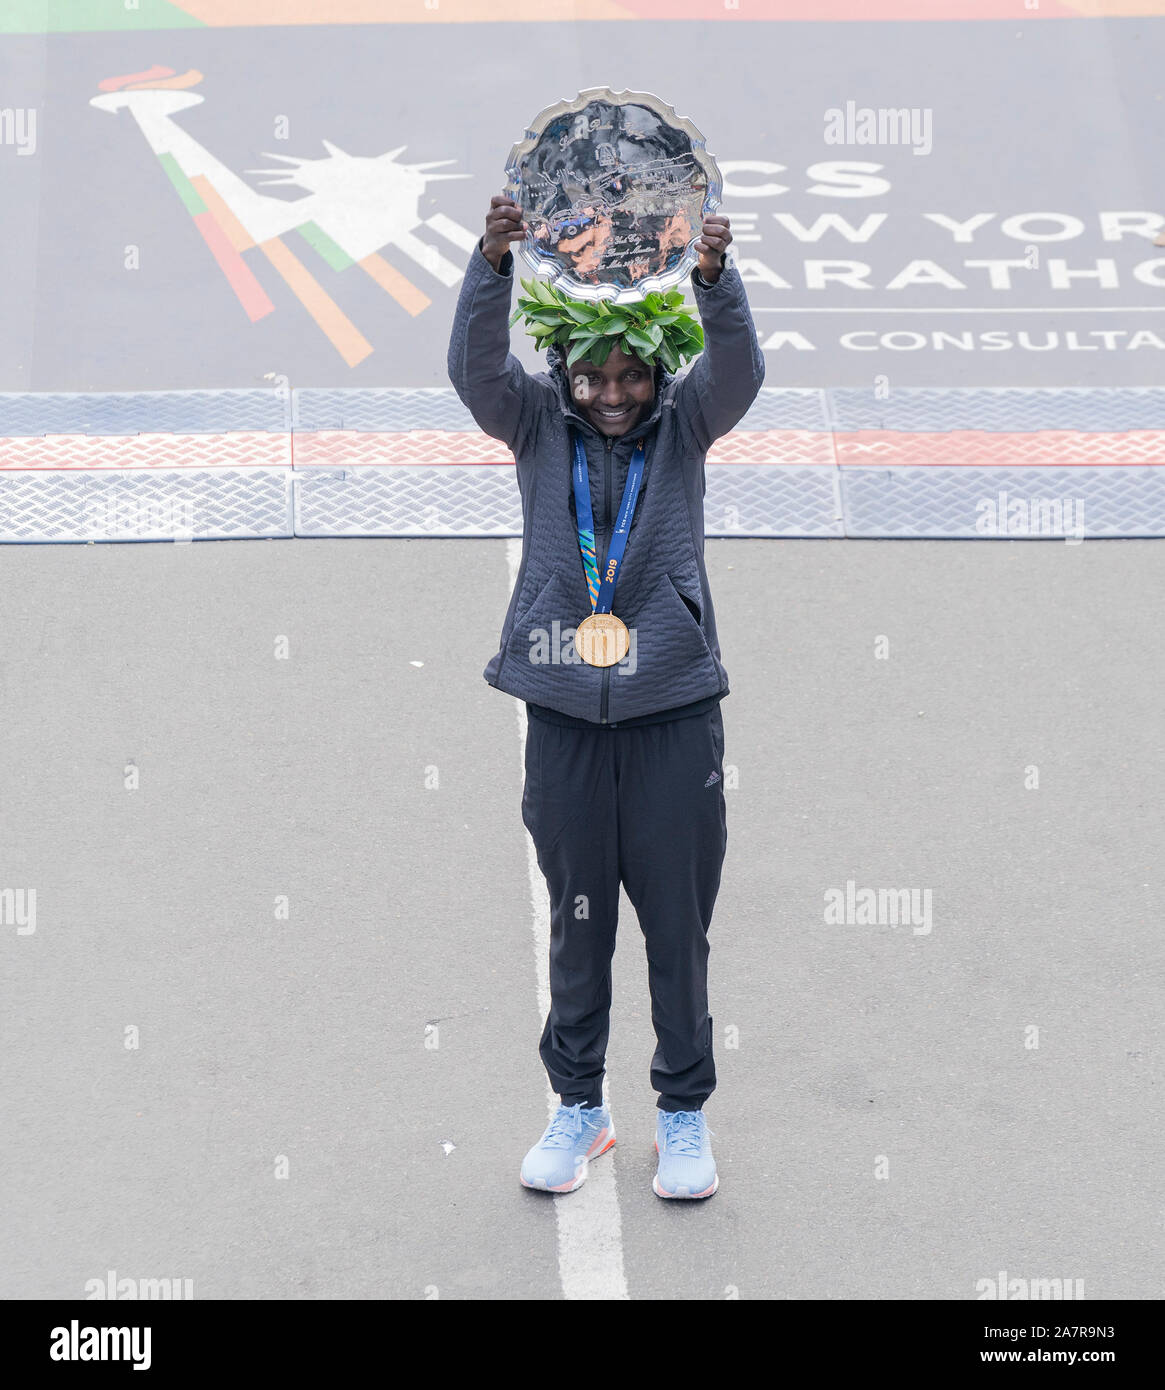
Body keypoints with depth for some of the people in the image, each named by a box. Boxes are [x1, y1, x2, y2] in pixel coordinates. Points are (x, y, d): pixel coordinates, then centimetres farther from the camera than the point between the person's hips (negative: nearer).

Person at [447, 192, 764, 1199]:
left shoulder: (685, 423, 1)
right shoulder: (538, 423, 1)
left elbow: (738, 370, -17)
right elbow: (476, 367, -16)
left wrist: (715, 276, -37)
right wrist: (493, 262, -34)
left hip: (675, 708, 0)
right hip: (564, 707, 1)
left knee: (679, 922, 7)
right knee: (577, 919, 11)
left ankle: (685, 1113, 21)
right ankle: (580, 1105, 26)